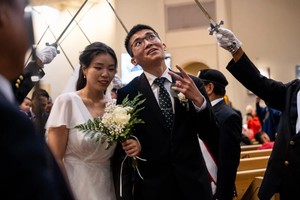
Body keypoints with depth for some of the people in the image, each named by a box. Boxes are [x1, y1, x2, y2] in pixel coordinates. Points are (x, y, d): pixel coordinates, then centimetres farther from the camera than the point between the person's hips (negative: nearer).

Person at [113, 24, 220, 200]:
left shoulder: (193, 85, -1)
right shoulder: (127, 93, -5)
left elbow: (212, 138, -3)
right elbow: (121, 151, -5)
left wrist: (198, 99, -17)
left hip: (195, 185, 2)